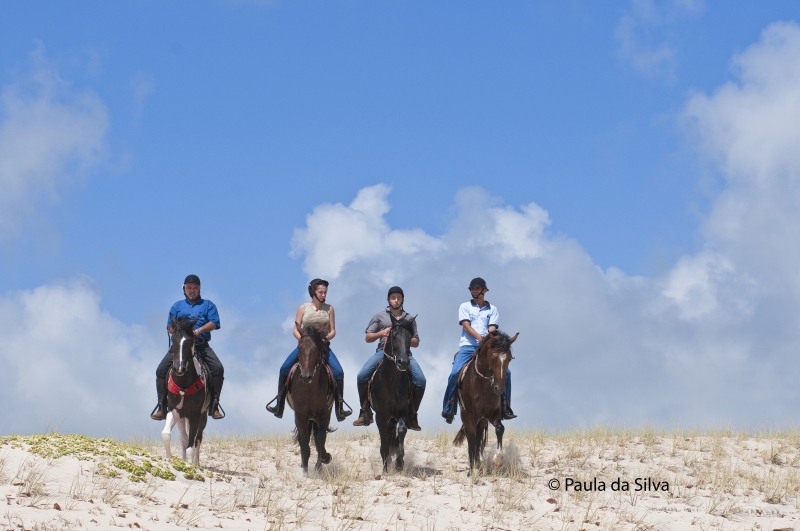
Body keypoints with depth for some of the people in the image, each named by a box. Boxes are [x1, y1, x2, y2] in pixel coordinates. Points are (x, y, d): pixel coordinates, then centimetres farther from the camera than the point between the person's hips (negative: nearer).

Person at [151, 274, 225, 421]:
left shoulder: (208, 305, 16)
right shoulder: (177, 306, 22)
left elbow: (213, 323, 1)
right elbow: (170, 327, 13)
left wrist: (199, 330, -17)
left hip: (202, 345, -1)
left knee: (218, 368, -24)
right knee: (161, 370, -17)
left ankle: (213, 406, -17)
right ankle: (162, 406, -11)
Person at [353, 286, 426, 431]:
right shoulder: (380, 316, 15)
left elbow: (416, 343, 18)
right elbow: (368, 338, 12)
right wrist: (381, 333, -7)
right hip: (383, 351, 0)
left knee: (420, 380, -23)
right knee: (362, 376, -24)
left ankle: (412, 414, -9)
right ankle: (365, 412, -11)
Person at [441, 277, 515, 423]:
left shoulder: (492, 309, 16)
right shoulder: (465, 307, 13)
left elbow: (492, 329, 3)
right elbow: (466, 326, -2)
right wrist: (479, 337, -20)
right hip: (468, 346, -1)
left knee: (505, 372, -15)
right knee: (455, 373, -23)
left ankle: (505, 408, -6)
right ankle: (448, 409, -18)